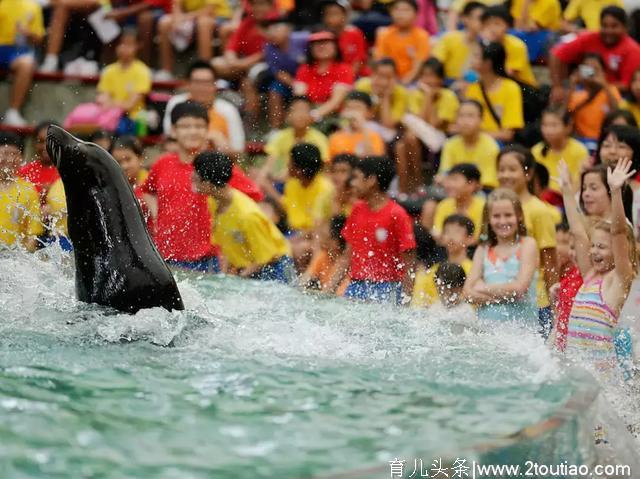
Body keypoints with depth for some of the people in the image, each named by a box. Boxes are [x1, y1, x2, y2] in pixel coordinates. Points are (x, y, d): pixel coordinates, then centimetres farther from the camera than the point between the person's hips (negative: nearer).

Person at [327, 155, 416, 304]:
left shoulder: (397, 215, -9)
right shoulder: (357, 210, 11)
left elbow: (408, 266, -10)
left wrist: (406, 300, -15)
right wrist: (329, 290, 10)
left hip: (386, 293, -6)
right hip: (356, 287, 6)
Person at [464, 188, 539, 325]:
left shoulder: (527, 244, 2)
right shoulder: (483, 250, 11)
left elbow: (519, 288, -9)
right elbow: (469, 291, -1)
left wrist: (482, 288, -2)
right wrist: (506, 294, -11)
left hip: (522, 326, -3)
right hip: (486, 327, 3)